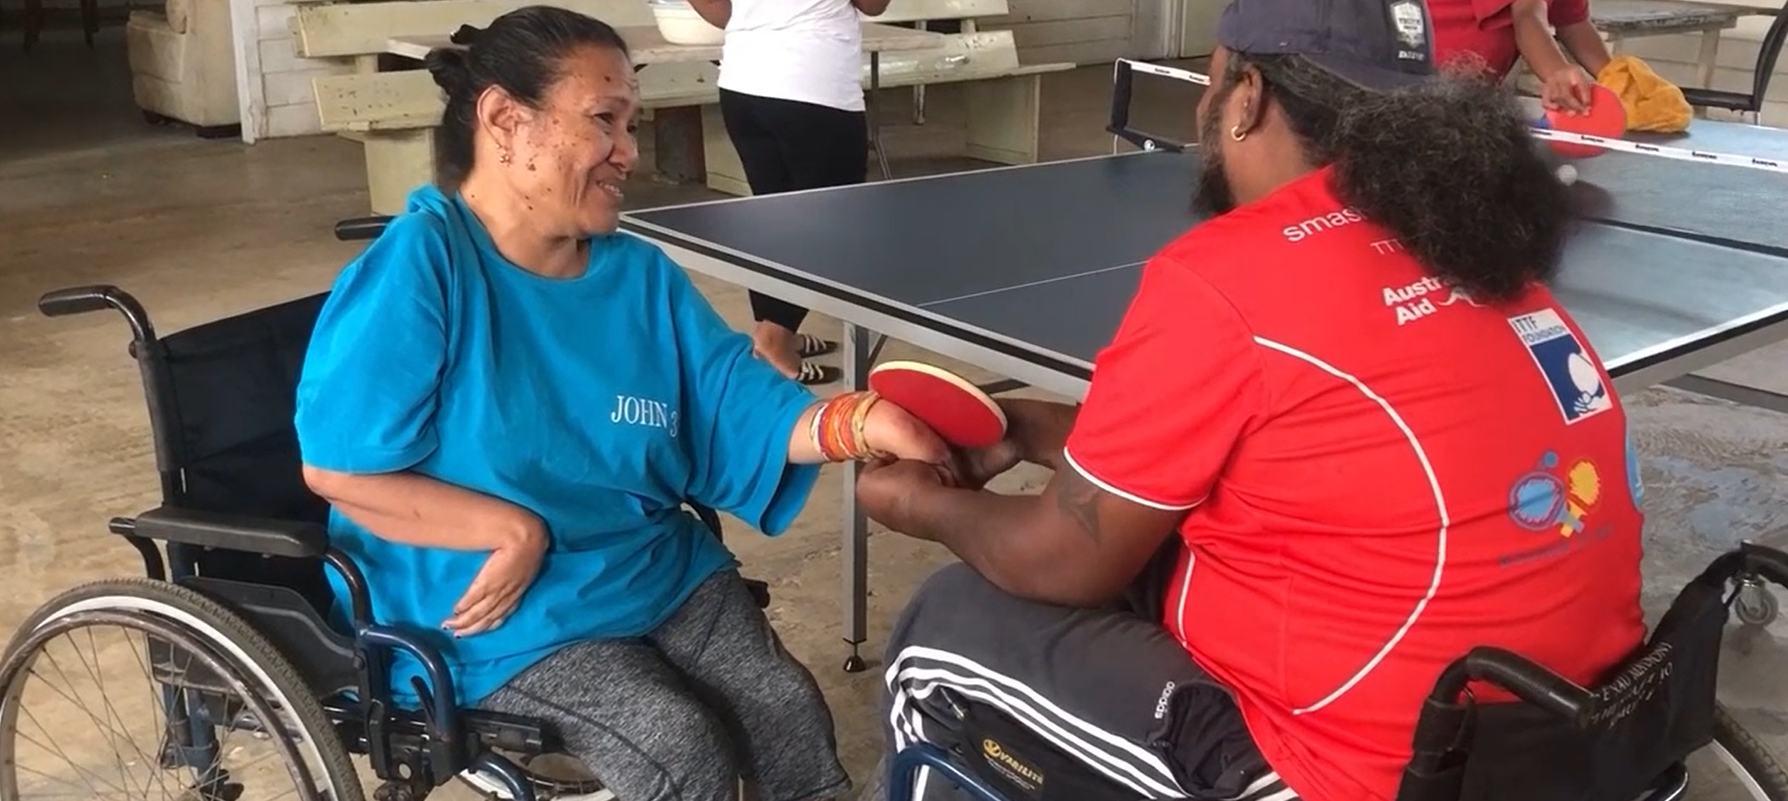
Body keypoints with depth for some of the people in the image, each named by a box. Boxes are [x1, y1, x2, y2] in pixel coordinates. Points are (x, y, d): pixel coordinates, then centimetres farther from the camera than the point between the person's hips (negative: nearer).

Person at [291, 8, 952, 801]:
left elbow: (741, 409, -2)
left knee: (794, 717, -10)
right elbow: (337, 466, -17)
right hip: (504, 617, -6)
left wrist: (857, 422, -22)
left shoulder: (641, 277, 4)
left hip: (662, 574, 6)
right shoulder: (420, 262, -17)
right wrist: (515, 530, -19)